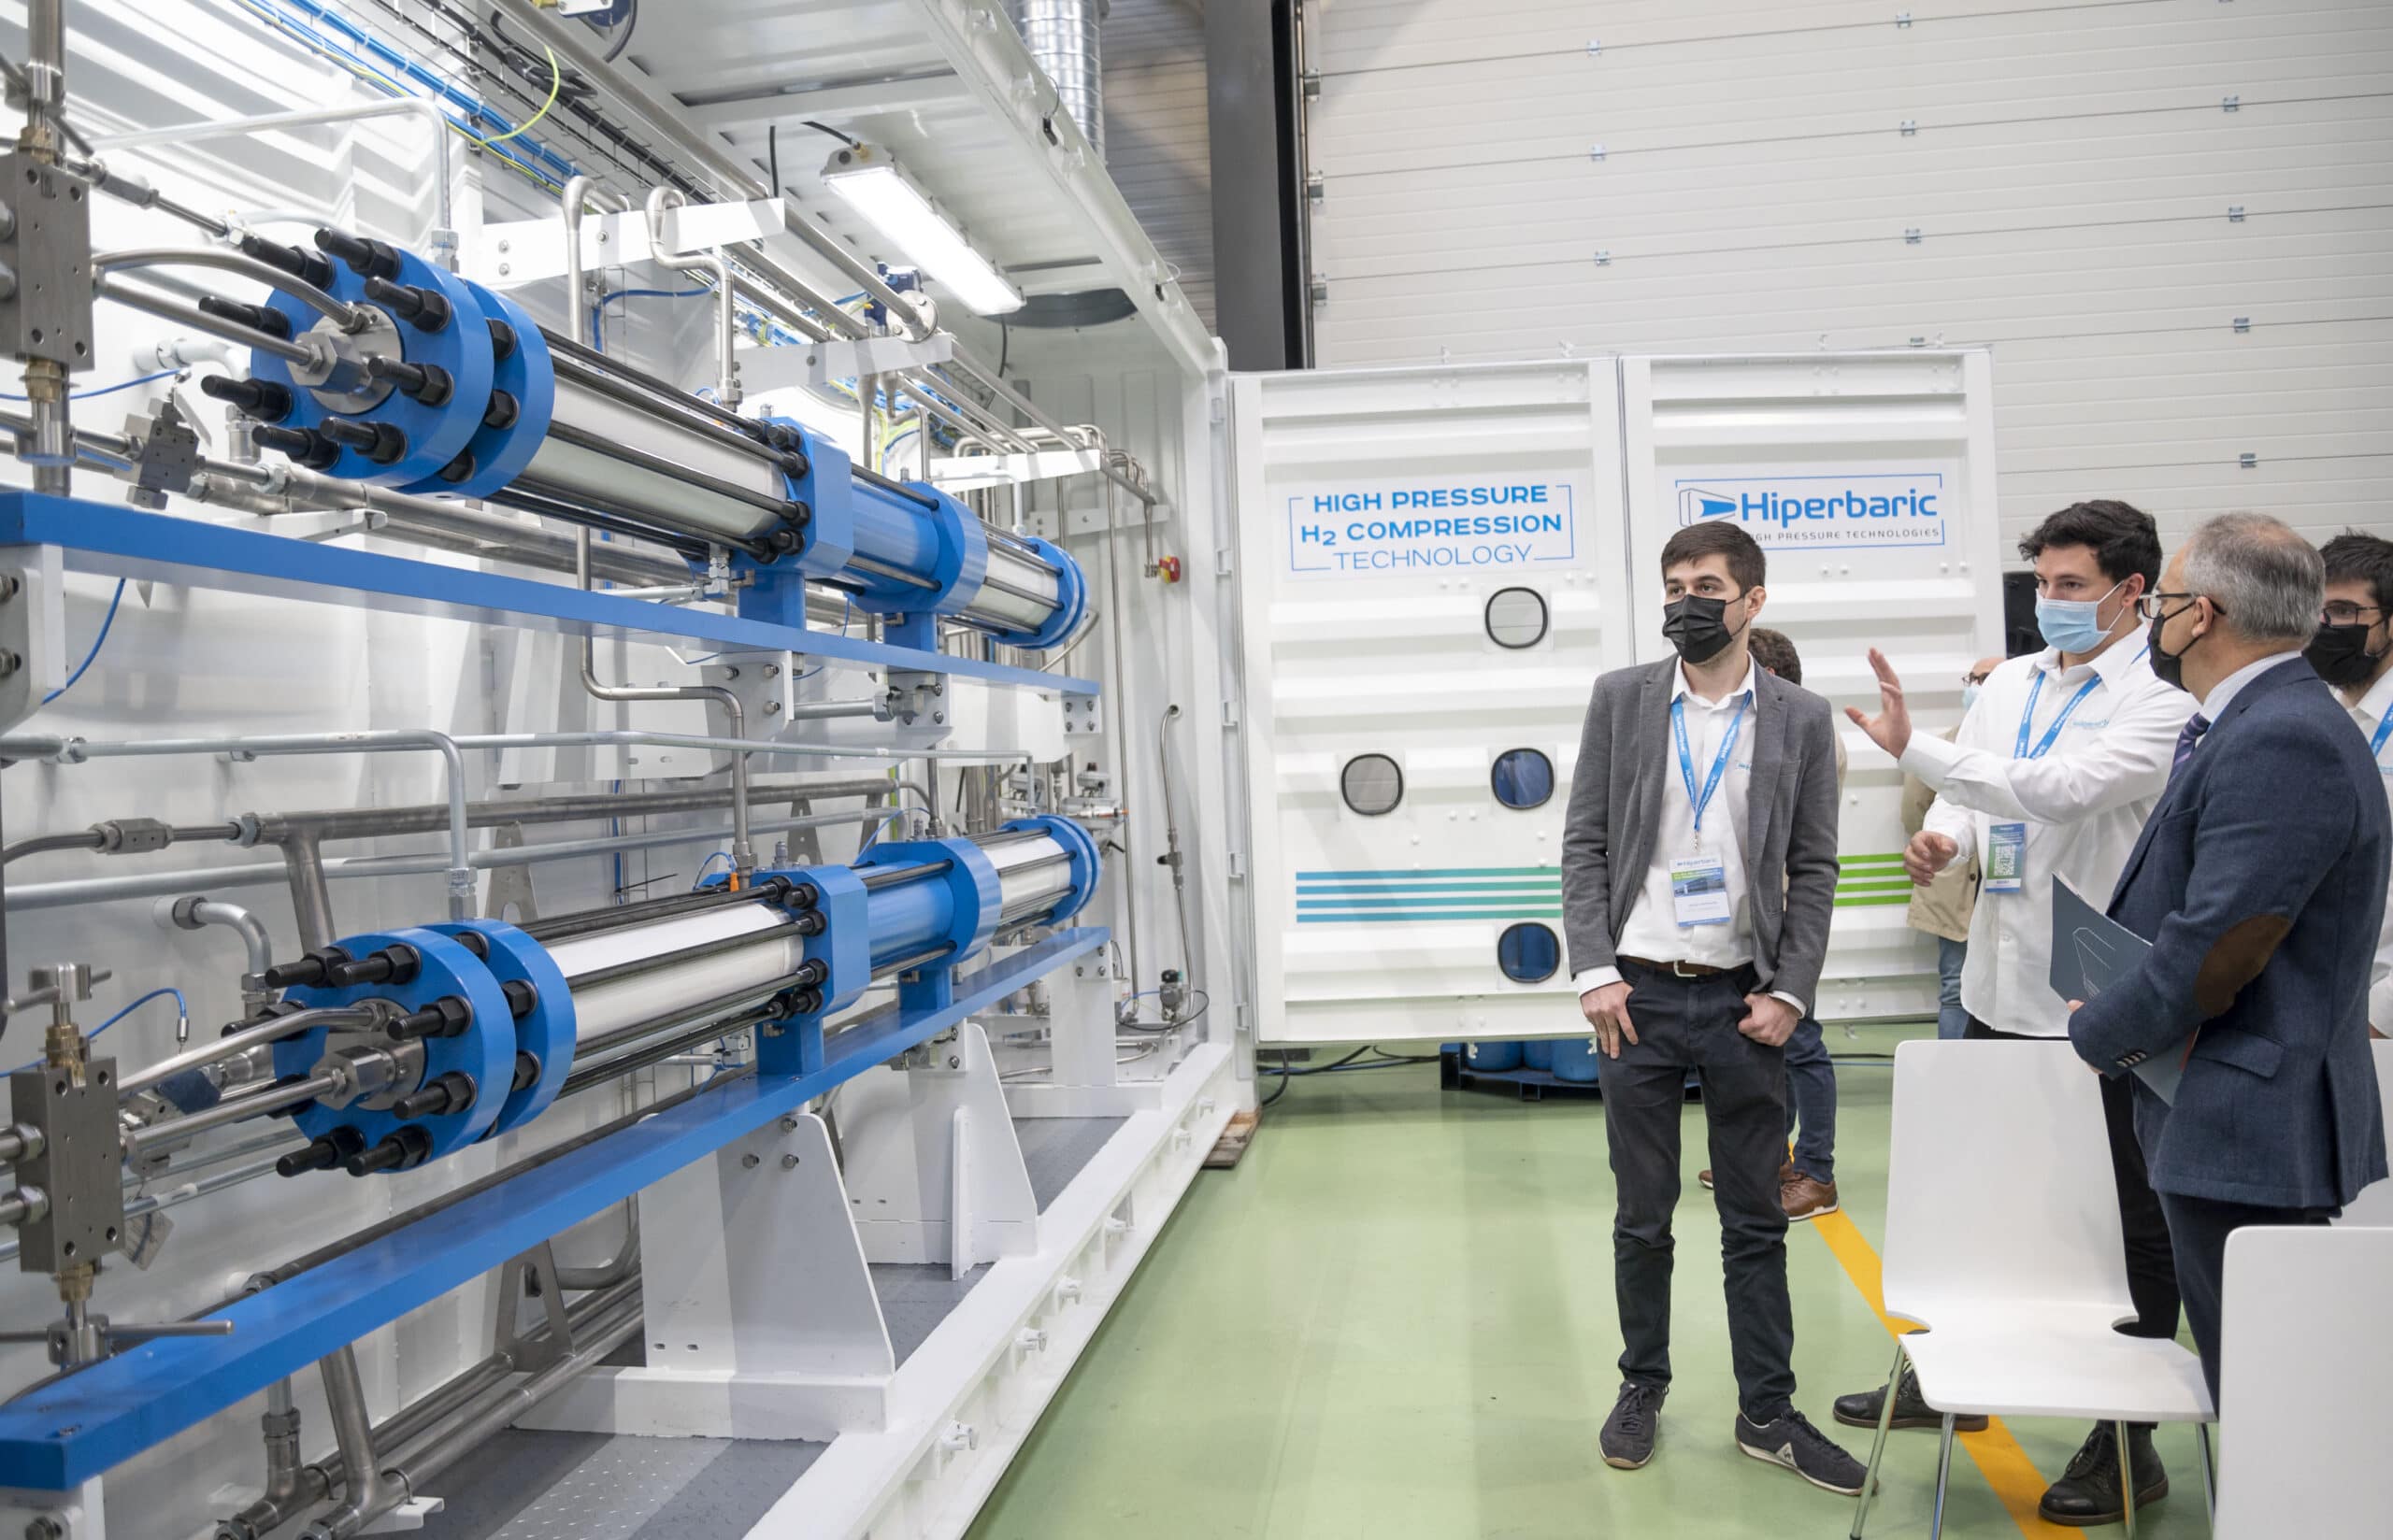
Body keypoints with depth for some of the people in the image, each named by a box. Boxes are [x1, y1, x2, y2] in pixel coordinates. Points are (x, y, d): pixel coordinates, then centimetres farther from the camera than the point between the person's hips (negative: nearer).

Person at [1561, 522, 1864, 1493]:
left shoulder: (1801, 719, 3)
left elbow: (1813, 869, 4)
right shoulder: (1619, 699, 3)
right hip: (1638, 994, 0)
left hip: (1744, 1000, 0)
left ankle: (1768, 1412, 24)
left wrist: (1789, 991, -5)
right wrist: (1595, 971, -7)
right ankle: (1643, 1389, 28)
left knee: (1756, 1222, 10)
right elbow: (1585, 844, 1)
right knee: (1642, 1216, 10)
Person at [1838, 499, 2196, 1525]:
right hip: (2000, 986, 7)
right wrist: (1943, 840, -10)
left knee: (2130, 1222, 8)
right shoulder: (2011, 682, 8)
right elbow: (1969, 798, 13)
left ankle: (2128, 1441, 22)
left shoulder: (2160, 703, -13)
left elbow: (2058, 790, -28)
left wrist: (1911, 747, -31)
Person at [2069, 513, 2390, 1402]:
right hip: (2232, 1125, 10)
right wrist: (2119, 1024, 4)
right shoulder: (2255, 726, 13)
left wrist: (2099, 1032, -7)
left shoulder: (2282, 742, -21)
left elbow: (2214, 951, -23)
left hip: (2249, 1133, -10)